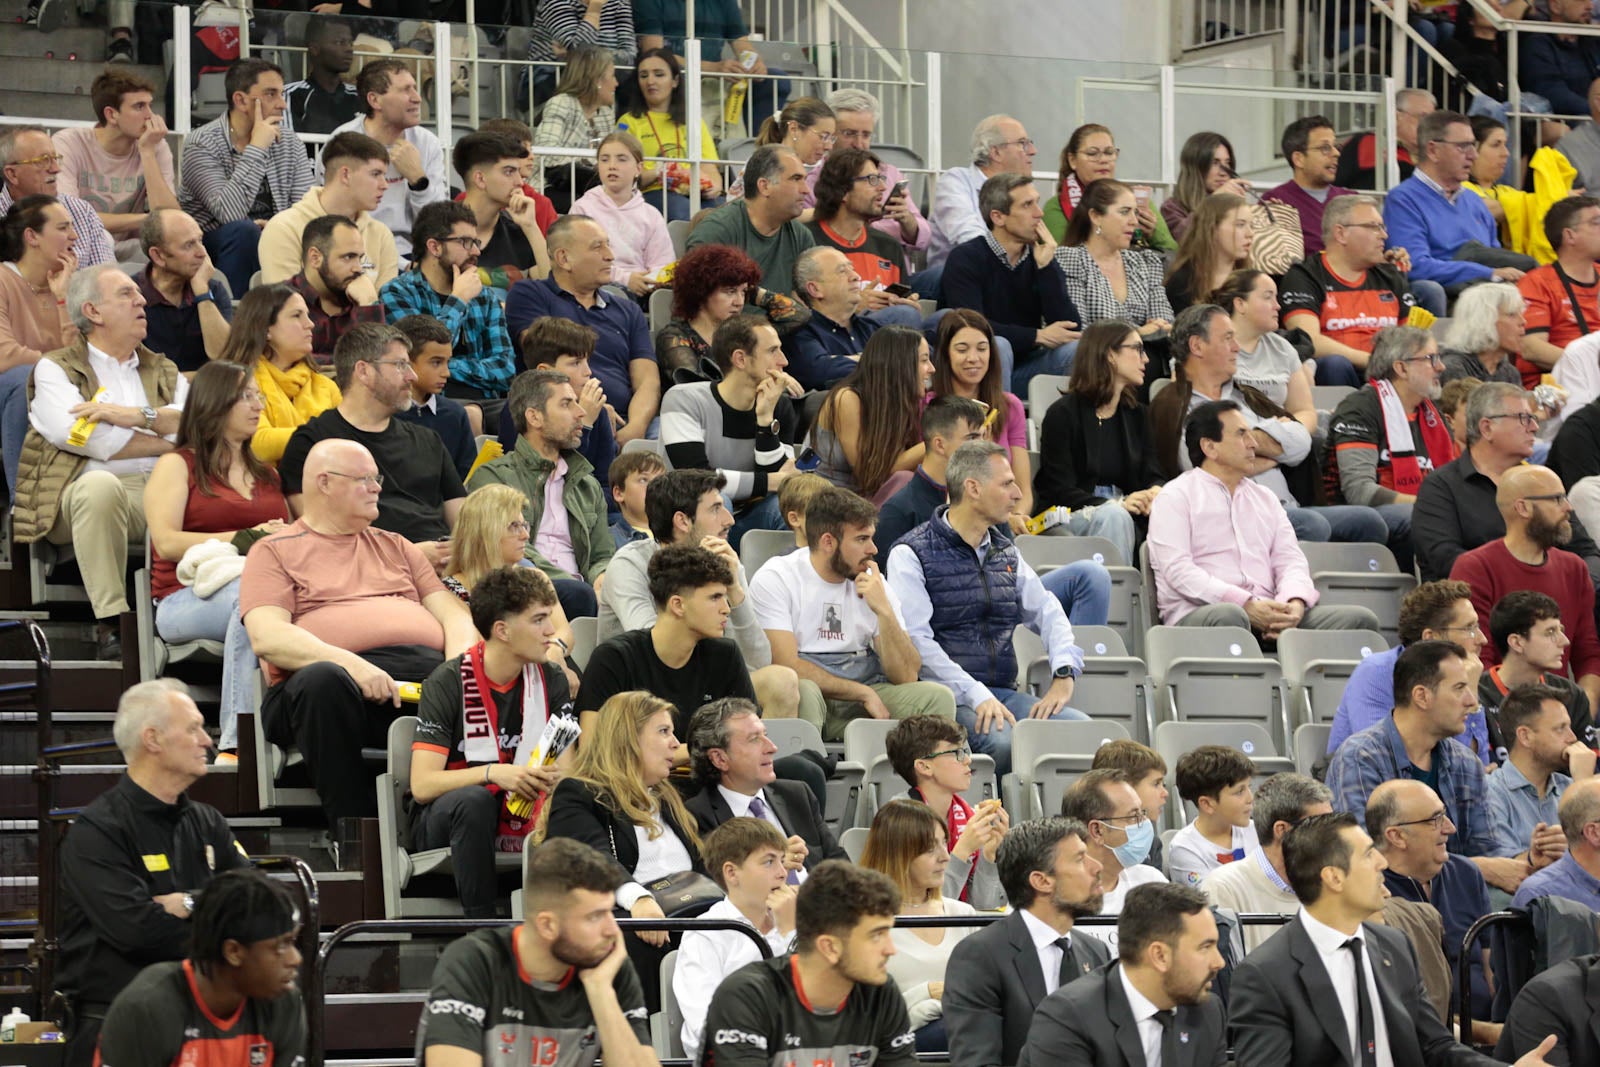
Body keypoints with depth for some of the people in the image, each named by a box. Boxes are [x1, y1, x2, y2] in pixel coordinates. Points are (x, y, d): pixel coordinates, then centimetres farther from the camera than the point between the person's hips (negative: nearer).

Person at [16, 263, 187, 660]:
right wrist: (165, 442, 1)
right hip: (89, 491, -3)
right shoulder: (55, 369, 13)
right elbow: (77, 435, -6)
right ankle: (110, 624, -35)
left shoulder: (164, 372, 27)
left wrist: (139, 415, -8)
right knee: (100, 485, -40)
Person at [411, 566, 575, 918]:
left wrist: (554, 780, -26)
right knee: (475, 800, -38)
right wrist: (494, 773, -31)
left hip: (521, 819, 3)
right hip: (444, 821, -3)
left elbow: (567, 771, -1)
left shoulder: (550, 680, 4)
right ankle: (480, 926, -33)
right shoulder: (448, 682, -10)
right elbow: (422, 785, -17)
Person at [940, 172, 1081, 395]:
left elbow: (1070, 329, -5)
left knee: (1076, 350, -19)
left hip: (1023, 365, 4)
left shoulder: (1041, 258, 6)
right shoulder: (966, 258, -8)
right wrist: (1038, 336, -19)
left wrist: (1047, 267, -13)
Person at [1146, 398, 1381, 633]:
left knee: (1361, 620, -17)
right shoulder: (1176, 497, 8)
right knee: (1229, 616, -44)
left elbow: (1290, 560, 17)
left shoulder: (1265, 498, 28)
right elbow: (1177, 570, -7)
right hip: (1197, 613, -6)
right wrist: (1246, 605, -18)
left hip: (1267, 614, 6)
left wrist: (1295, 603, -9)